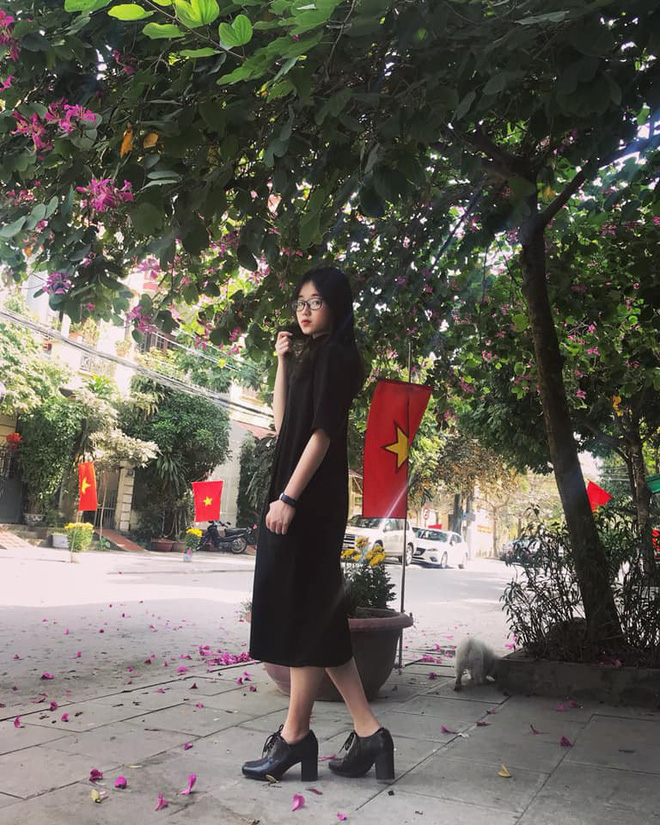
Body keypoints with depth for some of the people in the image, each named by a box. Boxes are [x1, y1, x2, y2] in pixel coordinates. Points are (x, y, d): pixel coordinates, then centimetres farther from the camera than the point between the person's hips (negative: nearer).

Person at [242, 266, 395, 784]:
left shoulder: (335, 354, -7)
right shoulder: (312, 356, 20)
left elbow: (323, 431, -16)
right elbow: (284, 423, 19)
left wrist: (288, 497, -20)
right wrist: (283, 362, 15)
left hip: (310, 501, -10)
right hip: (302, 501, 10)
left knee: (300, 614, -3)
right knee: (318, 617, 10)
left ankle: (295, 735, 10)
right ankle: (367, 732, 15)